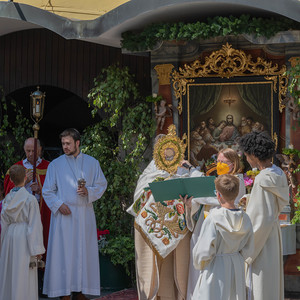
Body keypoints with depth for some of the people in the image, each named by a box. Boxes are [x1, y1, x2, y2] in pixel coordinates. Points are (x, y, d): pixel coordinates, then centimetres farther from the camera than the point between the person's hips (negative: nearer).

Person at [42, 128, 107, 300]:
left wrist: (88, 191, -10)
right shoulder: (55, 165, 5)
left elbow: (102, 184, 9)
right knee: (63, 252, -5)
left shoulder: (92, 163, 9)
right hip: (64, 214, -2)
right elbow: (47, 191, 5)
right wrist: (58, 204, -11)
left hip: (85, 215, 2)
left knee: (83, 251, 2)